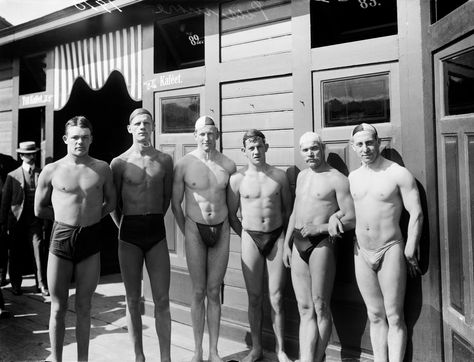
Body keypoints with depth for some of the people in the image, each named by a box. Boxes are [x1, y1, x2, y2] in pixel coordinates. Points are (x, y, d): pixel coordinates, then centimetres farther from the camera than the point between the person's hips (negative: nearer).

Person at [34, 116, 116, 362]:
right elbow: (39, 210, 9)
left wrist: (89, 217, 5)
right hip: (61, 239, -1)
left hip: (91, 240, 1)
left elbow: (111, 202, 15)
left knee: (83, 307, 11)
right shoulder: (51, 171, 1)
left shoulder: (102, 169, 4)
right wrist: (66, 216, 8)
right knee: (58, 308, 8)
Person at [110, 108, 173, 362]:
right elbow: (112, 203, 7)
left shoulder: (164, 160, 4)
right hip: (129, 234, -1)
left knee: (162, 300, 2)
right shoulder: (119, 163, -1)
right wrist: (124, 227, 9)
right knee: (133, 300, 8)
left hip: (157, 231, 1)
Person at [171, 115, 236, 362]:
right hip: (195, 230, -1)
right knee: (198, 292, 4)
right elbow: (175, 204, 3)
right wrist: (186, 233, 6)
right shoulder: (184, 164, -5)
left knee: (214, 292, 8)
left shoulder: (228, 165, 1)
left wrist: (231, 225, 11)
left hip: (221, 230, 2)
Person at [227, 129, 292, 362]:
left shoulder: (279, 176, 2)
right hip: (250, 238, 0)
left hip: (277, 237, 0)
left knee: (276, 298, 5)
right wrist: (245, 236, 3)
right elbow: (231, 214, 6)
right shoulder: (237, 179, -1)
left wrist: (285, 235, 7)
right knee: (254, 297, 8)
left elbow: (288, 209, 12)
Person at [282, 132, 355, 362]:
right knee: (305, 309, 6)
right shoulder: (302, 176, 17)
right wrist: (286, 243, 14)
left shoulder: (337, 179, -5)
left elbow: (351, 219, -10)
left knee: (320, 307, 1)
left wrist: (318, 228, -15)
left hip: (321, 244, -6)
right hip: (298, 245, 7)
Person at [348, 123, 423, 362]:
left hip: (390, 250, -5)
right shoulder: (352, 178, 7)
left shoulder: (399, 174, -8)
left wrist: (410, 251, -11)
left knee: (394, 317, 1)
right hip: (361, 252, 5)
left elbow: (416, 214, -9)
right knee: (375, 316, 13)